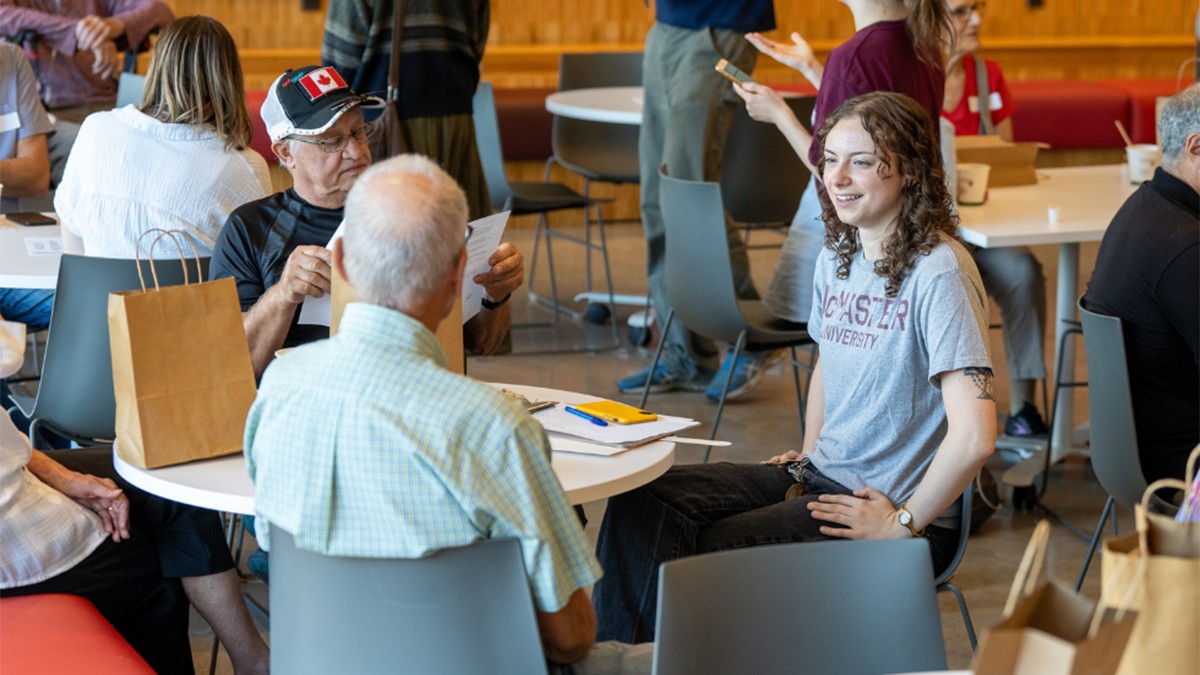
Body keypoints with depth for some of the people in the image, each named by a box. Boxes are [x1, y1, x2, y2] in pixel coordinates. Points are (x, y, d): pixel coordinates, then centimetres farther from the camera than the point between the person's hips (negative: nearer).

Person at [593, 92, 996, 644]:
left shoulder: (939, 273, -20)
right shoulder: (837, 256, 7)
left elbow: (973, 438, -27)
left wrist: (904, 523, -18)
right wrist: (808, 457, 15)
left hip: (896, 506, -8)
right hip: (822, 476, 8)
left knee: (713, 550, -23)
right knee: (642, 499, -8)